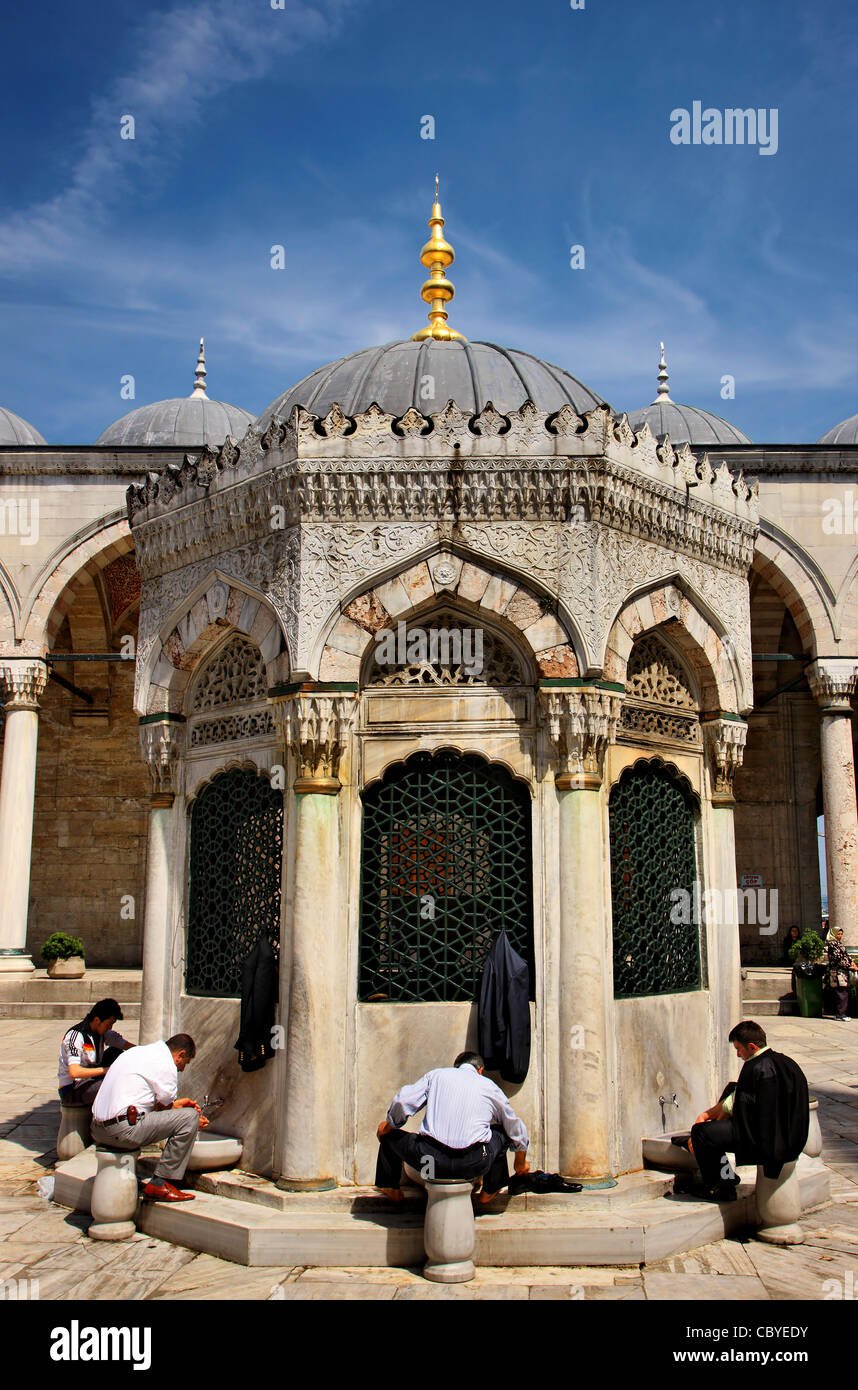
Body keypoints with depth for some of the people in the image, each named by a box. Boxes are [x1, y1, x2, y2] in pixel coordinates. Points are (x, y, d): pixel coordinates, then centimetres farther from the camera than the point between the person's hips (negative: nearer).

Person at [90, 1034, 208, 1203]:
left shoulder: (136, 1052, 21)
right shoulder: (165, 1065, -5)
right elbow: (165, 1111, 3)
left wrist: (174, 1104, 38)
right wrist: (193, 1121, 17)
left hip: (97, 1130, 10)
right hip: (123, 1131, -10)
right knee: (189, 1116, -8)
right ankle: (160, 1184, -4)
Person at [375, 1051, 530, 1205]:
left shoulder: (436, 1074, 15)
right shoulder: (490, 1086, 18)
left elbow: (401, 1102, 5)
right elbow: (514, 1127, 30)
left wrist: (389, 1124, 26)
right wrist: (521, 1161, 47)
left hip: (430, 1160, 0)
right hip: (473, 1166, 1)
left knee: (388, 1134, 26)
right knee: (502, 1132, 31)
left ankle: (392, 1189, 38)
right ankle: (489, 1191, 36)